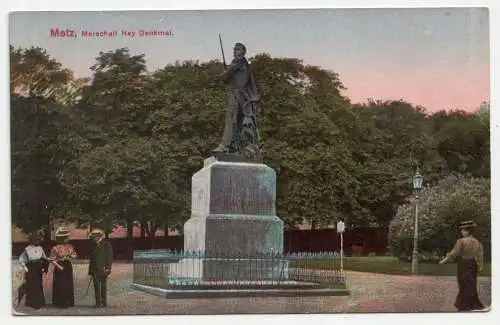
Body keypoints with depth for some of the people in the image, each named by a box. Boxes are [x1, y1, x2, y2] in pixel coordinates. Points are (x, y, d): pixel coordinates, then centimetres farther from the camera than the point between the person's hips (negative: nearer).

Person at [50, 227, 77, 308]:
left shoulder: (70, 246, 6)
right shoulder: (55, 248, -11)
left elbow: (74, 255, 11)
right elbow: (52, 259, -14)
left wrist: (69, 256, -10)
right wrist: (58, 266, -23)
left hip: (68, 267, 5)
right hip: (59, 268, -5)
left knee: (69, 284, 8)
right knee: (60, 285, -3)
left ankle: (68, 301, 17)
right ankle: (60, 302, 6)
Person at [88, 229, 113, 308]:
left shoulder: (106, 245, -1)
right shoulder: (94, 246, 16)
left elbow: (110, 257, -6)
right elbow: (92, 258, 16)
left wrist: (107, 268, -13)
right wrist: (90, 271, 10)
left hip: (103, 270, -5)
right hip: (95, 270, 5)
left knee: (103, 286, 1)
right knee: (96, 286, 5)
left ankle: (104, 302, 6)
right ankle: (98, 303, 9)